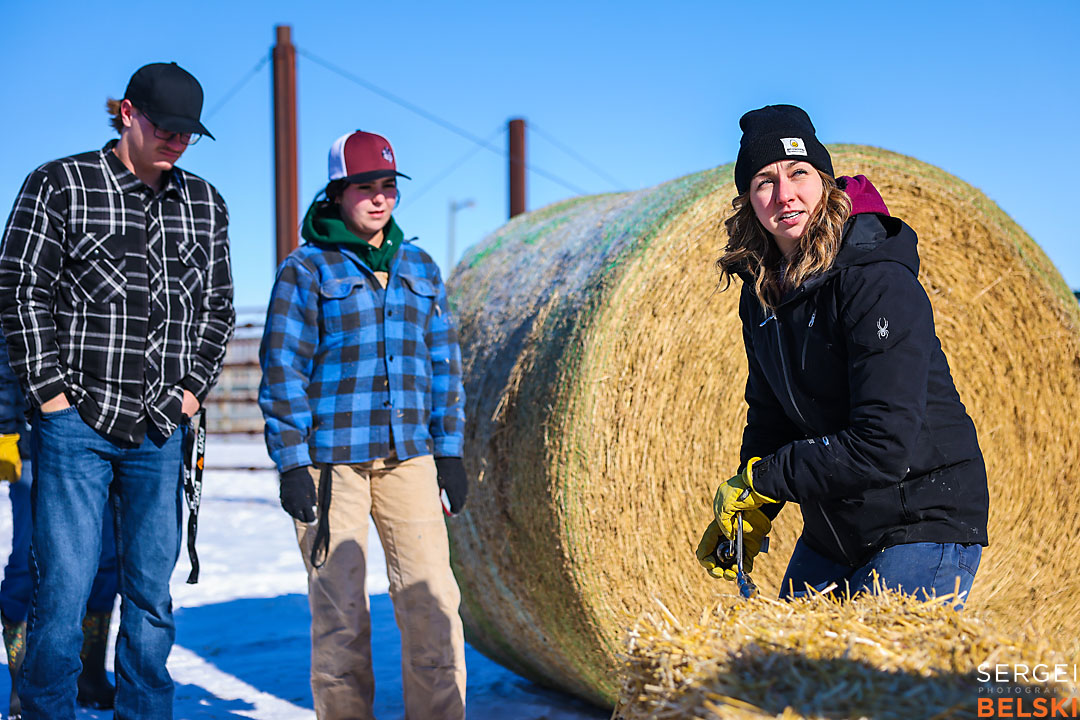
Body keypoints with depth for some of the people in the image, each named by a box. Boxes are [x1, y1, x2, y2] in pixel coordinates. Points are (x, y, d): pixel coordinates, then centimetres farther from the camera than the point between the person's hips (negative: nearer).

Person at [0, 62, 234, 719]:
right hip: (76, 421, -4)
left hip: (162, 429, 4)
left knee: (151, 591, 8)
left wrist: (194, 388, 6)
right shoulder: (59, 185, 0)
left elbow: (218, 307, 18)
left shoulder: (206, 204, 12)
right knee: (65, 588, -4)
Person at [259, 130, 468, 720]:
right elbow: (282, 371, -4)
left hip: (408, 457, 4)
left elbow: (444, 364, 15)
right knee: (340, 608, 1)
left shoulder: (420, 269, 13)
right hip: (331, 461, -3)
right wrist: (291, 462, -10)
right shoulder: (305, 271, 0)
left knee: (432, 599, -2)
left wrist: (450, 450, 9)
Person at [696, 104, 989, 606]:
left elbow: (883, 448, -27)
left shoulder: (877, 282, -22)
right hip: (830, 533, 7)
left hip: (927, 524, -7)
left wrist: (762, 479, -18)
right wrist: (747, 515, -1)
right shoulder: (761, 292, 3)